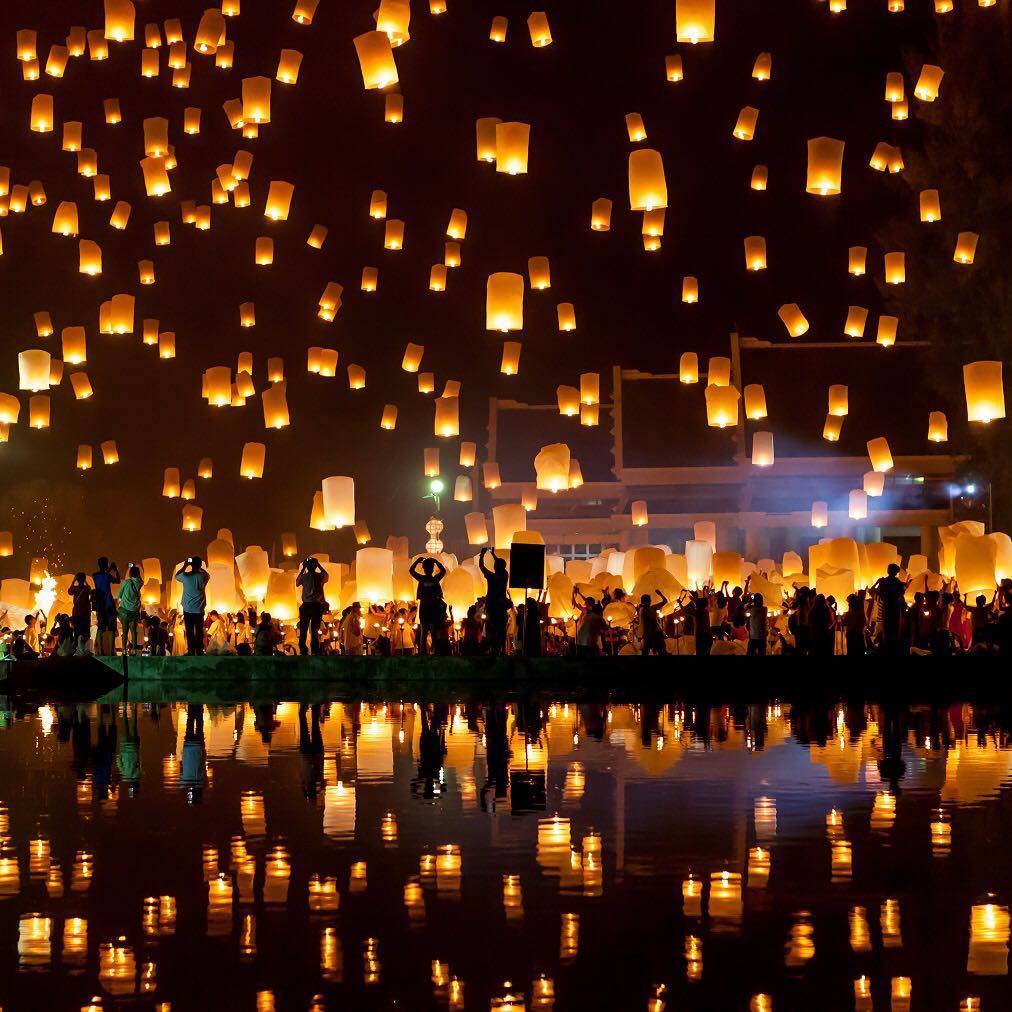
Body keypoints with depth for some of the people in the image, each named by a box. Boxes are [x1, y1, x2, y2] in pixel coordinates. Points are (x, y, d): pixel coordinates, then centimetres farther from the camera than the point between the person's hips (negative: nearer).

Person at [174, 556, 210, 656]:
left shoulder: (185, 576, -11)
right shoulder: (202, 576, -9)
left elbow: (176, 577, 13)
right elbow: (208, 575, 18)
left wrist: (185, 566, 15)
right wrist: (200, 568, 17)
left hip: (188, 609, -1)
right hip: (199, 610, 1)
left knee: (190, 633, 5)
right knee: (199, 633, 9)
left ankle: (191, 653, 6)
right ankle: (199, 652, 11)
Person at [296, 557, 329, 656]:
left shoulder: (304, 576, -4)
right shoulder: (320, 576, -2)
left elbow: (297, 583, 19)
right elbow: (327, 575, 23)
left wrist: (301, 571, 24)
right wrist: (319, 566, 23)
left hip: (306, 606, -1)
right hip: (318, 606, 1)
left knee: (303, 630, 4)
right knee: (315, 631, 7)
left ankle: (303, 651, -2)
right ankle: (315, 652, 3)